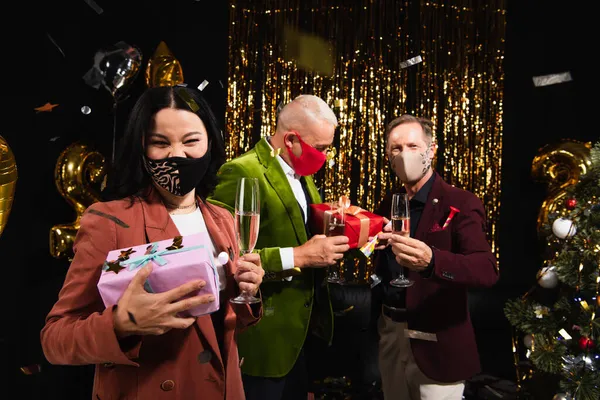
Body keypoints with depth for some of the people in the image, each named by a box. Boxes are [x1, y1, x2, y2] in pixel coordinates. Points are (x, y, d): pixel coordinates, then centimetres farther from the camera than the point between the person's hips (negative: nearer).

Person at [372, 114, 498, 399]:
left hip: (436, 342, -6)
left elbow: (488, 270, -25)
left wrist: (431, 261, -43)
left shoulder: (460, 204, -12)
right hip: (389, 333, 6)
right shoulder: (388, 203, 8)